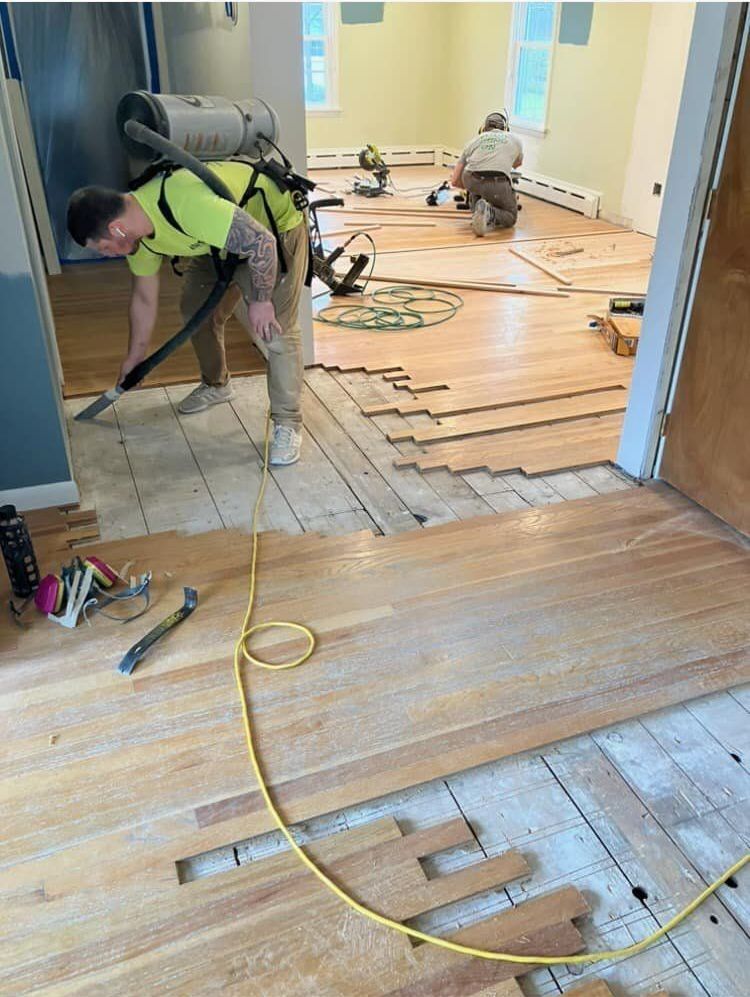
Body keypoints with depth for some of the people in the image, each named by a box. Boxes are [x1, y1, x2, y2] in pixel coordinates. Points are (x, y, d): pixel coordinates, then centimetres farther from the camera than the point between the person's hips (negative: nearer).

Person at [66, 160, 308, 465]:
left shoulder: (185, 203, -40)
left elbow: (262, 241, -38)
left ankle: (288, 423, -3)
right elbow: (144, 299, 4)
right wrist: (133, 359, 13)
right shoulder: (135, 229, -10)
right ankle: (215, 385, 34)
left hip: (277, 227, -8)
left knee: (276, 329, -16)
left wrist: (260, 300, -25)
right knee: (195, 310, 10)